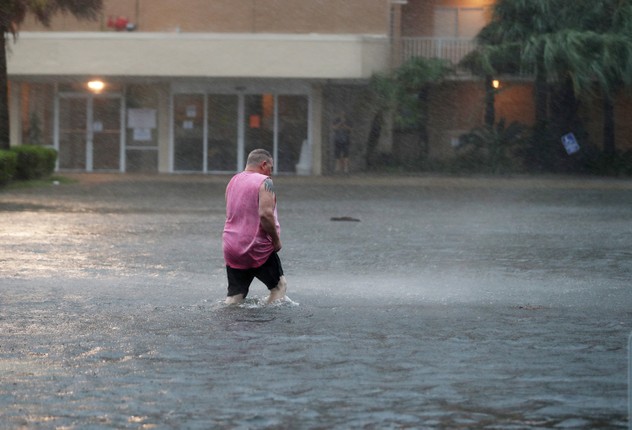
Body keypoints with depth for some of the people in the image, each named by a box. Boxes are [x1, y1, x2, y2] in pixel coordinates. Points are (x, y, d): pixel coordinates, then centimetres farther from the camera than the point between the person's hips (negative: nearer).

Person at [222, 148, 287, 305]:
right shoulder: (264, 182, -10)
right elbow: (265, 214, -22)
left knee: (235, 294, 7)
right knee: (279, 285, 10)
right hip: (257, 248, -6)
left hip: (231, 248, 6)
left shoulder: (233, 181, 14)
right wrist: (276, 240, -11)